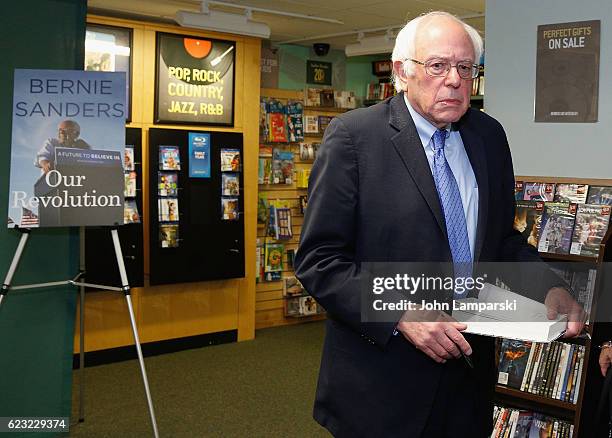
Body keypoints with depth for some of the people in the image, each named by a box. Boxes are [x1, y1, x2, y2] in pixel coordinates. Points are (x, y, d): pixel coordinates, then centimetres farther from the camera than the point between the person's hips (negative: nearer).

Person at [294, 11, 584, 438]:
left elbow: (502, 238, 14)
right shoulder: (353, 136, -11)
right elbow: (318, 259, -13)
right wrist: (400, 315, -22)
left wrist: (549, 288, -4)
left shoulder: (489, 136, 6)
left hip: (470, 370, 5)